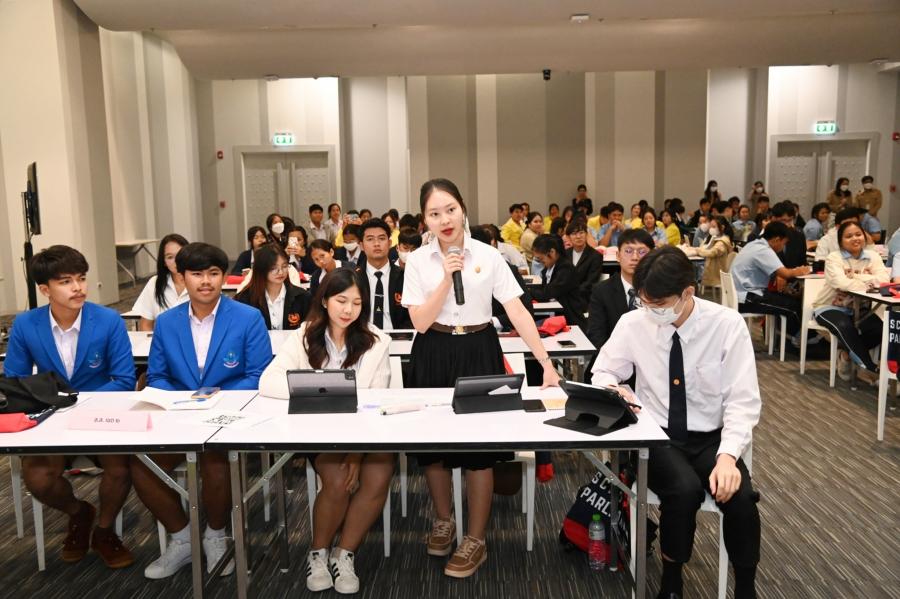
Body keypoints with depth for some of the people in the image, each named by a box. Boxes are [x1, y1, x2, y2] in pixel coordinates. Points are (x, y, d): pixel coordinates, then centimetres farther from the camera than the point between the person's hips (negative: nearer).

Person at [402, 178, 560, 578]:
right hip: (433, 357, 2)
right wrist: (447, 279, -19)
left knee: (478, 445, 1)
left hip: (479, 353, -1)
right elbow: (420, 322, -8)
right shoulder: (417, 260, -3)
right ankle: (443, 520, 35)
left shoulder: (488, 256, -4)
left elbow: (517, 312, -7)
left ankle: (476, 540, 17)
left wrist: (546, 363, -13)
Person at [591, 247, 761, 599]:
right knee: (685, 489, -31)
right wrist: (614, 390, -16)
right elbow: (602, 373, 8)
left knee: (740, 497, -28)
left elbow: (742, 401, -10)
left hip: (709, 438, 0)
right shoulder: (633, 323, -7)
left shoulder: (727, 325, -11)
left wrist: (728, 455, -26)